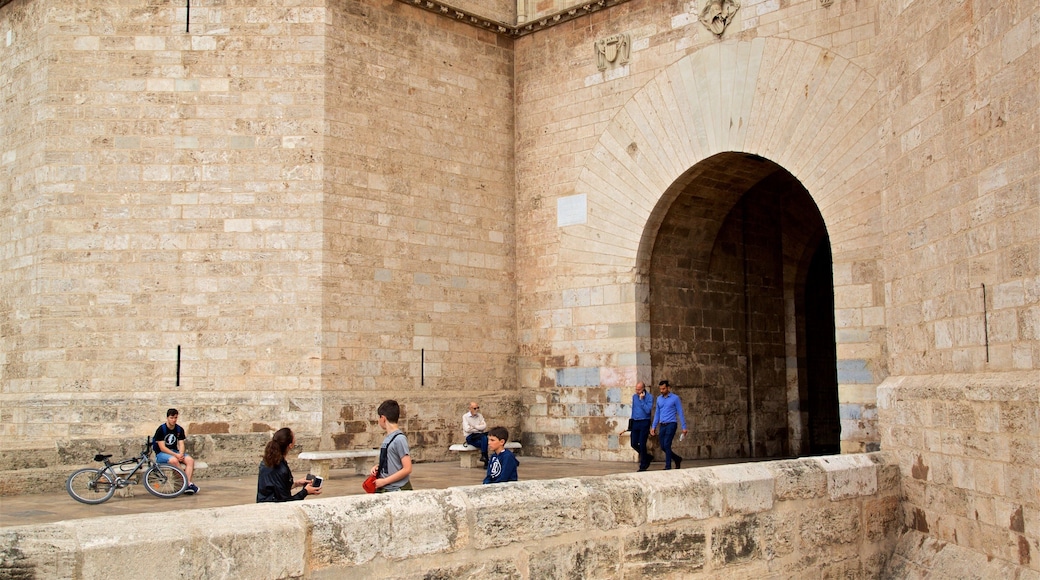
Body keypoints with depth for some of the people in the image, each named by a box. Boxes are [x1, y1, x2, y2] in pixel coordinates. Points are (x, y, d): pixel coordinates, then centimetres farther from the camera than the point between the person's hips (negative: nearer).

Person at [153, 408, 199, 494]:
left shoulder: (179, 429, 6)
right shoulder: (161, 429, -10)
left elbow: (181, 444, 1)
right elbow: (162, 448, -15)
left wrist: (181, 454, -21)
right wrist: (176, 455, -24)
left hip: (175, 452, 5)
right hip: (162, 454, -5)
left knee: (190, 460, -23)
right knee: (174, 460, -38)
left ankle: (188, 486, -35)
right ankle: (188, 483, -32)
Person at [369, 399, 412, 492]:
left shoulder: (399, 439, -14)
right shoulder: (387, 438, 11)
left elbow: (407, 469, -17)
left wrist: (384, 481, -15)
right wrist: (378, 467, 4)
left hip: (397, 490, -8)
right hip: (384, 489, 8)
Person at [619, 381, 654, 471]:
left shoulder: (649, 397, -8)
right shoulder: (634, 396, 10)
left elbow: (648, 410, -19)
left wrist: (641, 399, -18)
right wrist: (631, 422, 21)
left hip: (644, 423, -6)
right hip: (635, 422, 6)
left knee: (642, 444, -7)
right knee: (633, 444, 3)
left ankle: (643, 466, 3)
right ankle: (647, 457, 25)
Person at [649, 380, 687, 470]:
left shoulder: (675, 398, -3)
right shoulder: (659, 399, 12)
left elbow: (680, 413, -3)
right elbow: (657, 413, 17)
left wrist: (684, 427, -6)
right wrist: (653, 427, 12)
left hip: (671, 424, -6)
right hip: (662, 425, 6)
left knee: (666, 445, -14)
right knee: (663, 447, 4)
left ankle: (668, 466, -8)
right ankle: (677, 459, 26)